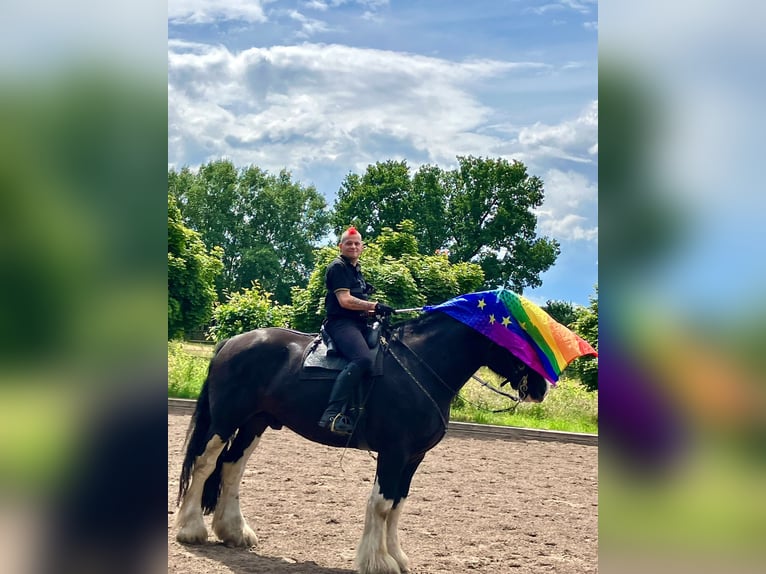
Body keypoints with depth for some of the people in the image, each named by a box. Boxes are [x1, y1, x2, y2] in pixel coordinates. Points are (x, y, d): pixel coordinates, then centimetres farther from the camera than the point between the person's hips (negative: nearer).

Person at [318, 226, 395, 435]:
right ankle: (332, 413, -42)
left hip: (358, 323, 10)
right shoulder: (337, 267, -5)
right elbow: (345, 301, -16)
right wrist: (375, 306, -17)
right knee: (363, 359, -35)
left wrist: (374, 311, 14)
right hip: (341, 323, -10)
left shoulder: (356, 269, 23)